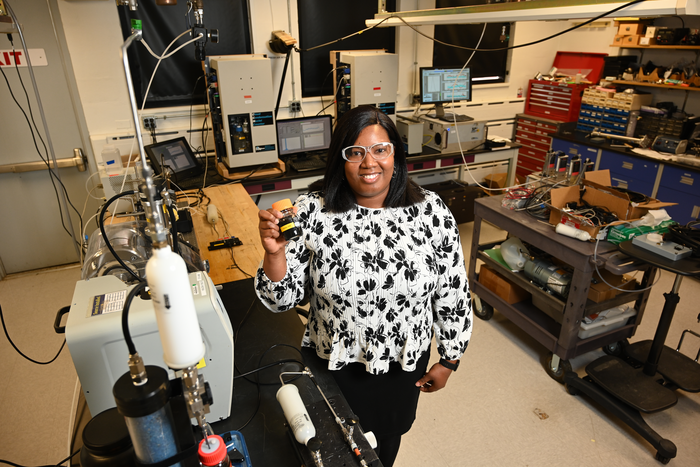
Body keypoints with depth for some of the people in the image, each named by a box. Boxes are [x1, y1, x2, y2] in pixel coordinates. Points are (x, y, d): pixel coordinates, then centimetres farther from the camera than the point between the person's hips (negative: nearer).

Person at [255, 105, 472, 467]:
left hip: (405, 363, 2)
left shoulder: (432, 212, -15)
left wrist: (448, 360, 2)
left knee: (389, 437, 29)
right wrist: (275, 252, -32)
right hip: (333, 365, -1)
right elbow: (282, 300, -13)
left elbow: (453, 294, -5)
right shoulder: (311, 212, -18)